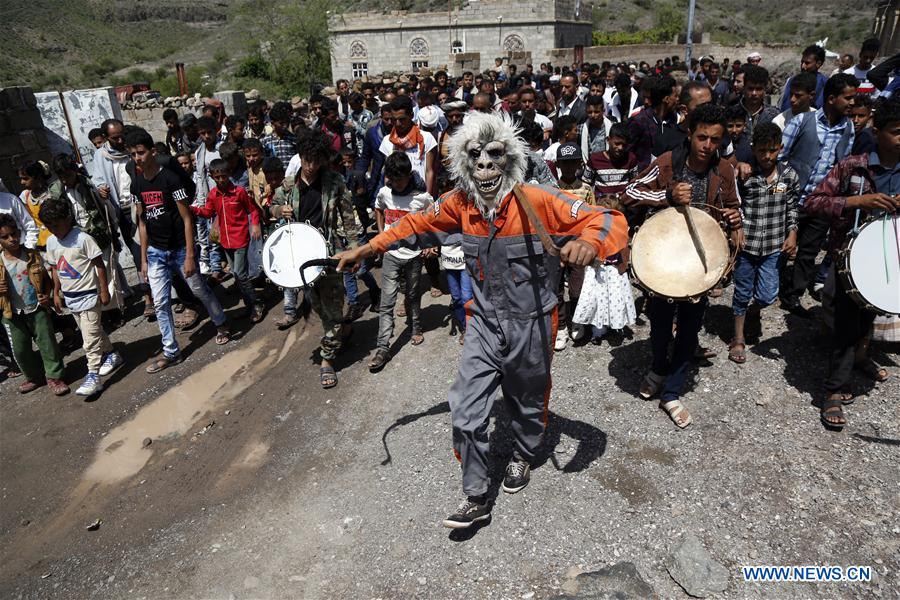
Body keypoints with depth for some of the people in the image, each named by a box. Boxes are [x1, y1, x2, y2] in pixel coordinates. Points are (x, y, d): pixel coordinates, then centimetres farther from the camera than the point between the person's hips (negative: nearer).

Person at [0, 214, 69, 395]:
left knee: (47, 342, 1)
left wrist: (47, 295, -11)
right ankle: (34, 377, 29)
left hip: (37, 309, -1)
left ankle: (54, 376, 14)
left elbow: (46, 279, 5)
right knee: (20, 349, 10)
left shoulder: (33, 256, -4)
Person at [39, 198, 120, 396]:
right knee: (93, 331, 18)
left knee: (90, 337, -8)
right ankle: (112, 355, 36)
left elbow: (99, 265, -13)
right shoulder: (51, 242, 4)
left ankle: (93, 377, -5)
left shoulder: (83, 239, -16)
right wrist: (56, 293, 13)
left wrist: (104, 291, -13)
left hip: (88, 295, -7)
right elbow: (55, 268, 14)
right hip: (70, 297, 7)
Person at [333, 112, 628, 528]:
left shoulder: (538, 201, -21)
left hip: (530, 326, -2)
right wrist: (367, 249, 6)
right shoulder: (460, 203, -7)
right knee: (466, 412, -1)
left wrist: (588, 243, -46)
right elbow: (417, 225, 9)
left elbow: (610, 221, -23)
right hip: (484, 324, 3)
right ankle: (476, 499, 19)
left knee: (527, 404, 20)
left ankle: (523, 457, 53)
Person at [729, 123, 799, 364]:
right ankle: (738, 339, 25)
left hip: (774, 247, 2)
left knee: (767, 296, 1)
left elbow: (792, 209, 12)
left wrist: (792, 234, 1)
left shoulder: (790, 176, 2)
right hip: (746, 244, -2)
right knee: (742, 293, 9)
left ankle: (754, 307, 39)